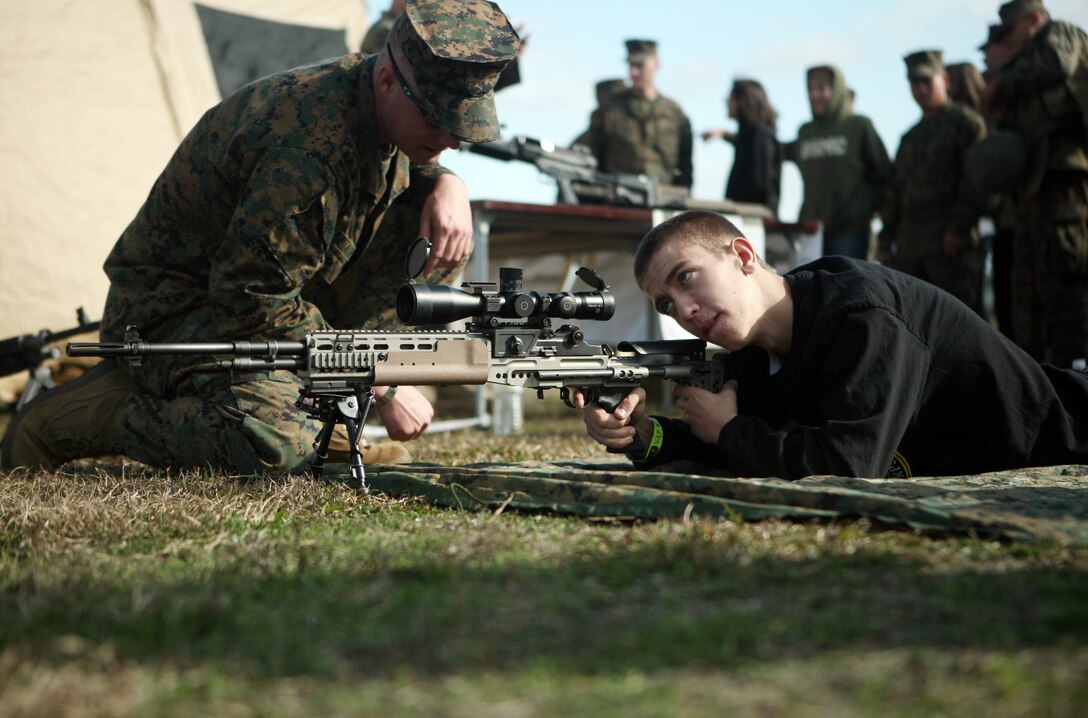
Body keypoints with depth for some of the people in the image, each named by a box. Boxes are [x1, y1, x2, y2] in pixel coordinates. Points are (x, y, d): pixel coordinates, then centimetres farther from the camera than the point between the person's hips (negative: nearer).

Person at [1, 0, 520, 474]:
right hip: (170, 312, -9)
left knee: (428, 220, -2)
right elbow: (256, 299, -29)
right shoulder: (312, 143, -31)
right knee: (278, 447, -35)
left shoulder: (391, 111, -4)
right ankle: (62, 419, -11)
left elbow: (414, 167, 20)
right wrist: (381, 386, -24)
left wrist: (447, 183, -7)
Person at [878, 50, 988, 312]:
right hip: (909, 245, 7)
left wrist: (959, 227, -17)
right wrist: (886, 241, 16)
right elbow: (895, 192, 23)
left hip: (950, 242, -7)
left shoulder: (966, 122, 1)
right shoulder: (910, 137, 23)